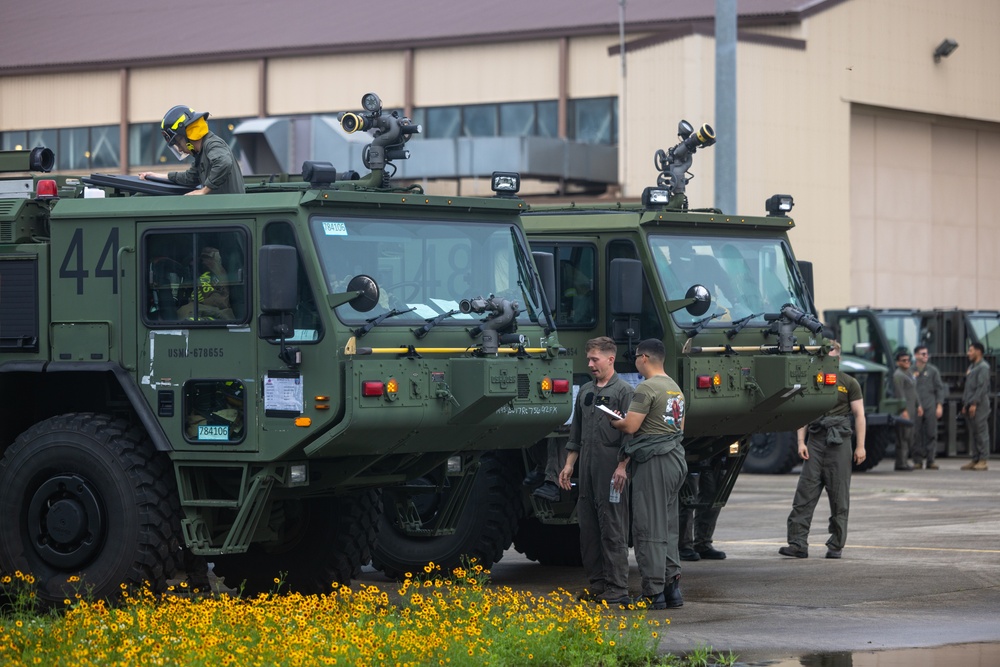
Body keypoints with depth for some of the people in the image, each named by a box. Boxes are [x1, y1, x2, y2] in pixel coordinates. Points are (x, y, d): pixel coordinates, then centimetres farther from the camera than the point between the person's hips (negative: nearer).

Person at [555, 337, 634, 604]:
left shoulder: (623, 391, -5)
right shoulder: (585, 391, 17)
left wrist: (622, 468, -18)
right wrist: (568, 466, 17)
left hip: (610, 469, -8)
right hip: (587, 469, 8)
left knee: (613, 529, -7)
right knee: (588, 529, 9)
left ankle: (616, 589, -5)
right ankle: (596, 585, 16)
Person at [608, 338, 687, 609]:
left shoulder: (646, 388, -12)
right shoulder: (675, 388, 18)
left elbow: (630, 426, -17)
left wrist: (612, 420, 5)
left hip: (654, 463, -9)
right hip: (677, 460, 9)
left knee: (649, 528, -6)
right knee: (667, 527, 13)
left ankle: (654, 594, -6)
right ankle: (672, 588, 12)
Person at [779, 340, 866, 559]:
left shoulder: (849, 383, 5)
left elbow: (859, 415, 3)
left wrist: (860, 446, -5)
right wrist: (801, 442, 0)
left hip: (839, 443, -2)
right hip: (815, 442, 2)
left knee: (839, 498, 0)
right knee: (805, 494, -6)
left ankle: (836, 546, 6)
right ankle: (798, 543, -10)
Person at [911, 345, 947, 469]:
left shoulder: (933, 370, 9)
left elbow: (940, 388, 8)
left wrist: (939, 405, -2)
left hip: (930, 407, 0)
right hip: (915, 407, 0)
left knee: (931, 434, -3)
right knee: (916, 435, -1)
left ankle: (930, 460, -1)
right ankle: (918, 460, 5)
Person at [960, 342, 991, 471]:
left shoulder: (983, 367, -8)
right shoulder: (971, 367, 20)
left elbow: (982, 387, -16)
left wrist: (974, 403, -20)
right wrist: (965, 404, 16)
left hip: (979, 405, -9)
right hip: (970, 405, 9)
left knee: (981, 432, -8)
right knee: (973, 433, 8)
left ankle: (983, 461, -8)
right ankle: (975, 460, 10)